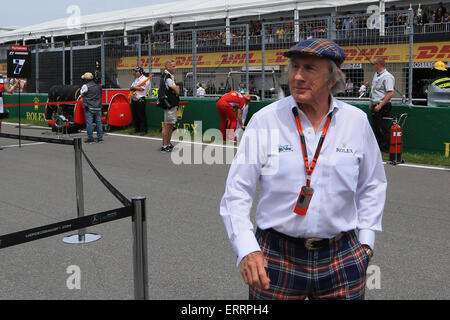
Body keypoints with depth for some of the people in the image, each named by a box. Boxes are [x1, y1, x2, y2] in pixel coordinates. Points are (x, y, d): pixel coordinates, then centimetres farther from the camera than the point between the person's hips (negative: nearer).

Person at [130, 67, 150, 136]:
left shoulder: (145, 79, -6)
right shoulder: (136, 80, 20)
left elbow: (142, 88, -17)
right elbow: (131, 88, 15)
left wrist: (134, 87, -6)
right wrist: (134, 88, -8)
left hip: (140, 100, -8)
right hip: (134, 99, 8)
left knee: (142, 115, -9)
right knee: (135, 115, 10)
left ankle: (143, 130, -5)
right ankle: (137, 129, 19)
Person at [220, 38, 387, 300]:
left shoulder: (357, 121, 0)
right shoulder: (264, 121, -8)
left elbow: (372, 186, 13)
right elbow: (237, 192, -7)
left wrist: (366, 242, 8)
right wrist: (247, 249, -18)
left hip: (342, 260, 2)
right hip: (276, 257, -2)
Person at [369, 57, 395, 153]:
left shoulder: (387, 77, -16)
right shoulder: (376, 75, 14)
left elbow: (390, 93, -23)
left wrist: (380, 105, -26)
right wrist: (371, 103, 21)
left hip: (382, 107, -10)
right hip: (375, 106, 10)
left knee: (383, 128, -6)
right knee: (375, 127, 14)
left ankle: (386, 148, 1)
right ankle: (378, 146, 23)